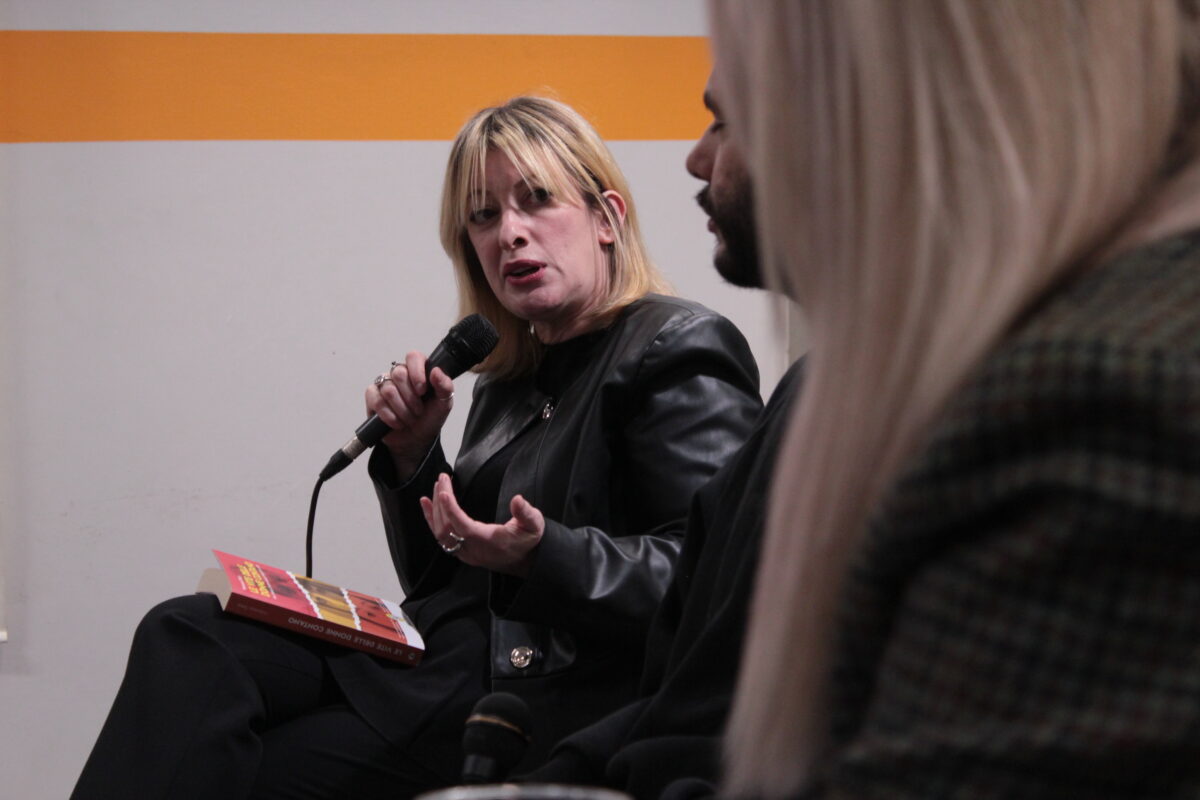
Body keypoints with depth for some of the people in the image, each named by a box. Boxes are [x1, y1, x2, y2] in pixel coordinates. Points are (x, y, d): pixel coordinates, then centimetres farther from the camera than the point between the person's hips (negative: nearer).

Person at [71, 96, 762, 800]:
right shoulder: (512, 379, 21)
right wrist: (412, 453, 5)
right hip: (454, 649, 8)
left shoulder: (682, 352, -5)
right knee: (186, 638, -12)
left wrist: (540, 558, -29)